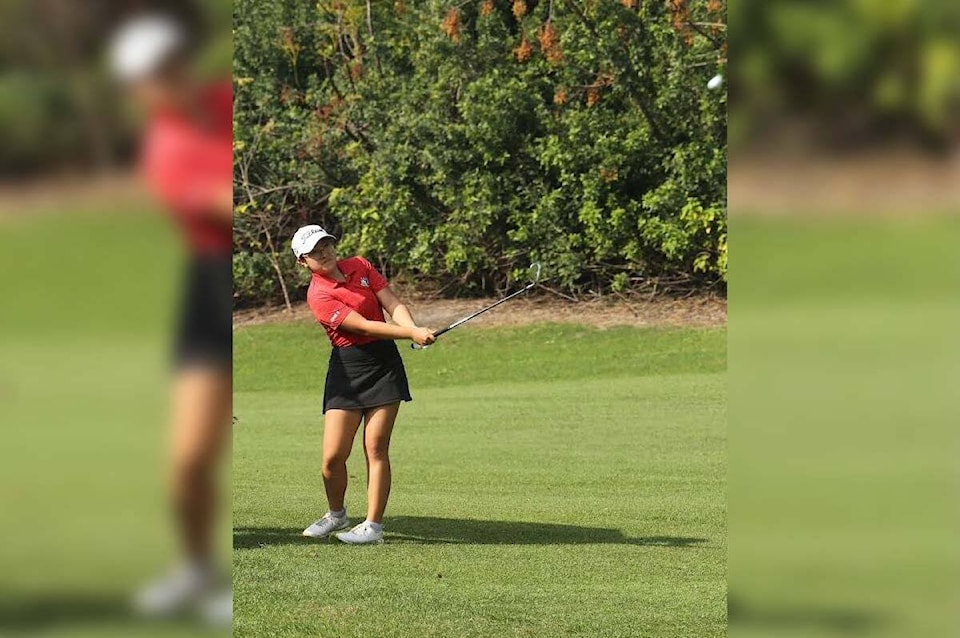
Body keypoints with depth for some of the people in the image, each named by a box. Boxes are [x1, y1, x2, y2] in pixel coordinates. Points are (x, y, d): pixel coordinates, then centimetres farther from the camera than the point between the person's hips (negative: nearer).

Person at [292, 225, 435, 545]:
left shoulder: (360, 266, 6)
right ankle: (336, 514, 22)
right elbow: (363, 326, -20)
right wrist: (411, 334, -28)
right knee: (333, 456, -6)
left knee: (376, 447, -4)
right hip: (347, 369, -3)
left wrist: (415, 329, -22)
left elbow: (394, 305, -2)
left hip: (384, 364, 3)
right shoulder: (318, 295, -12)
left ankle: (374, 525, 2)